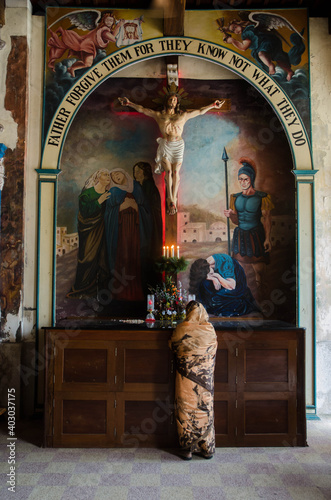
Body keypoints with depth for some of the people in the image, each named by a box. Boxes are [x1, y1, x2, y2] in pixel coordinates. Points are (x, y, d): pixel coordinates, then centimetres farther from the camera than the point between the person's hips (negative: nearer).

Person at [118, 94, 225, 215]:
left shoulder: (183, 115, 15)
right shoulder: (159, 115, 13)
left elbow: (200, 111, 16)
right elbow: (142, 109, 14)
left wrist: (213, 105, 13)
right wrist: (129, 103, 10)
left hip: (178, 146, 1)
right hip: (165, 145, -1)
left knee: (176, 172, -6)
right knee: (168, 171, -9)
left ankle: (173, 199, -2)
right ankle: (171, 200, -6)